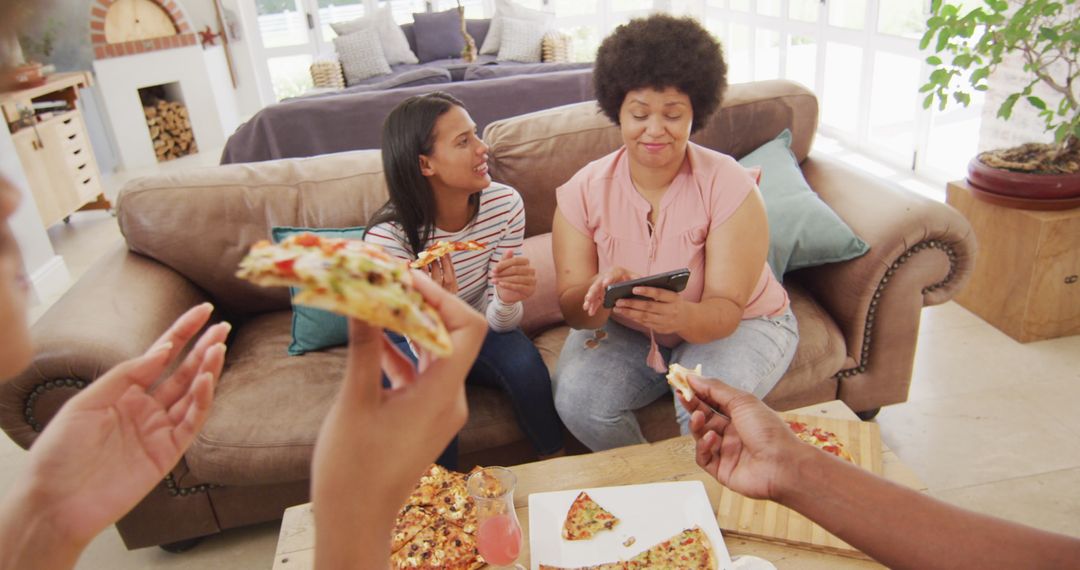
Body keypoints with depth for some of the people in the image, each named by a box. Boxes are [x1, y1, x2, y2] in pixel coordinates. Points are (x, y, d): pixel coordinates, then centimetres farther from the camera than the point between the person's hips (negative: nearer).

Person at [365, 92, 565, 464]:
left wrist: (507, 298, -40)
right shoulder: (387, 236, -28)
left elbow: (497, 321, -16)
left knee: (522, 359, -26)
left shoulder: (505, 204, -21)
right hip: (410, 343, -2)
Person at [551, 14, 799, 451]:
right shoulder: (583, 191, -13)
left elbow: (726, 310, -24)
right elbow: (573, 312, -16)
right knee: (575, 398, -23)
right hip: (625, 331, 3)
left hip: (740, 325, -2)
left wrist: (684, 316, -48)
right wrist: (599, 296, -41)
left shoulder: (730, 187, -19)